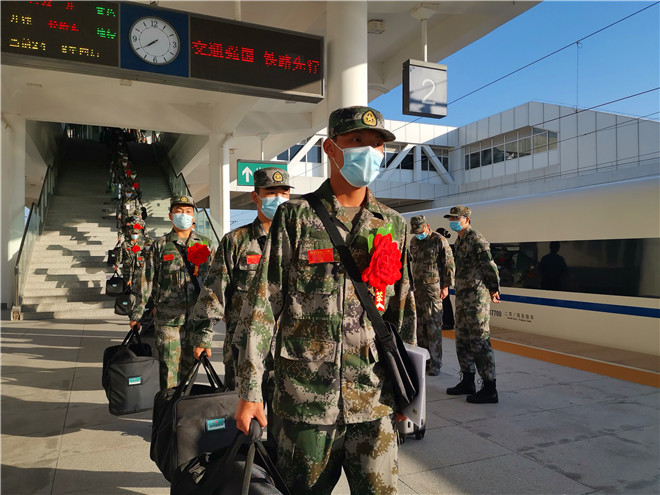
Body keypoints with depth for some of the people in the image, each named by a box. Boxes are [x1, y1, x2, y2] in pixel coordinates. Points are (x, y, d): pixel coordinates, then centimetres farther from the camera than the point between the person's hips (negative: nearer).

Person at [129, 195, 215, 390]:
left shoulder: (206, 244, 9)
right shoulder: (159, 246, 5)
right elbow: (147, 281, 5)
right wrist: (136, 314, 4)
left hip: (197, 315, 2)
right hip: (168, 317, -1)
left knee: (190, 363, 10)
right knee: (169, 364, 0)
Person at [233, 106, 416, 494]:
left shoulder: (394, 226, 7)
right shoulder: (295, 216, -3)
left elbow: (404, 312, 12)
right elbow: (262, 305, -5)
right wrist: (250, 390, -8)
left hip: (375, 400, 2)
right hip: (305, 396, -2)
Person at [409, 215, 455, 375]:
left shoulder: (439, 240, -5)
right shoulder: (413, 241, 13)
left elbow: (449, 264, -5)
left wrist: (445, 286, -7)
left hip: (433, 289, -6)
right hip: (416, 289, 6)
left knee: (434, 326, -6)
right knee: (420, 325, 9)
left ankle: (435, 363, 1)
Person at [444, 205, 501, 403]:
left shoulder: (476, 240, -13)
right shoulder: (459, 241, 16)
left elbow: (489, 266, -16)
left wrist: (493, 290, -8)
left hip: (476, 298, -10)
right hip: (462, 298, 10)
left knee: (479, 341, -6)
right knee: (463, 340, 14)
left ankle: (490, 388, 2)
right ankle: (468, 382, 26)